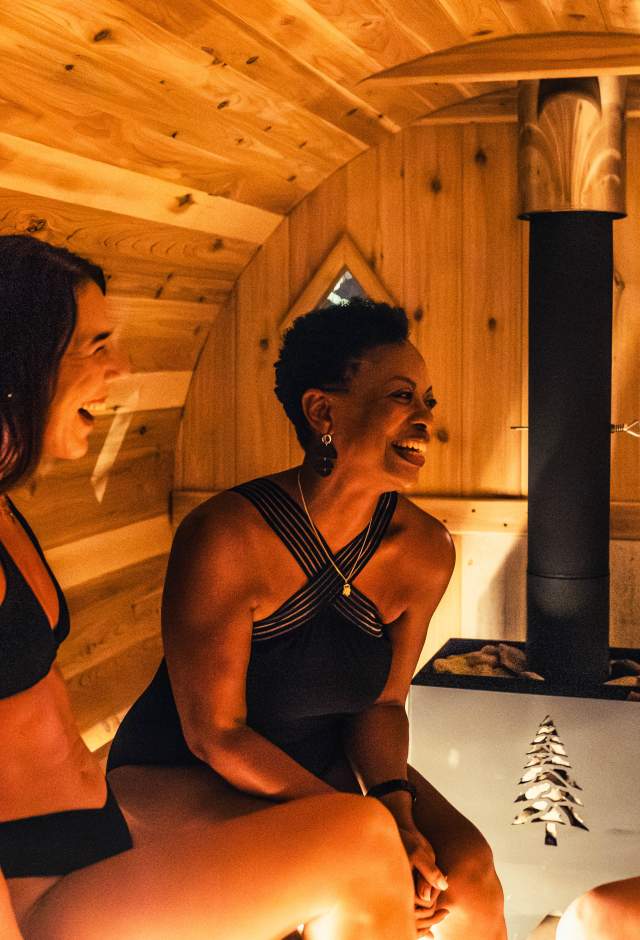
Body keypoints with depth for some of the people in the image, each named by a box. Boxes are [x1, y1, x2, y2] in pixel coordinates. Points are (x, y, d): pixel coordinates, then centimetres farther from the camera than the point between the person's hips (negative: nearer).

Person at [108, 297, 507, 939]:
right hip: (177, 777, -5)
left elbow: (382, 701, -1)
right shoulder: (225, 538, -27)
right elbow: (214, 734, -22)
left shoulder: (424, 549, -10)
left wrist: (397, 808, -20)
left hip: (323, 767, 5)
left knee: (465, 873, -18)